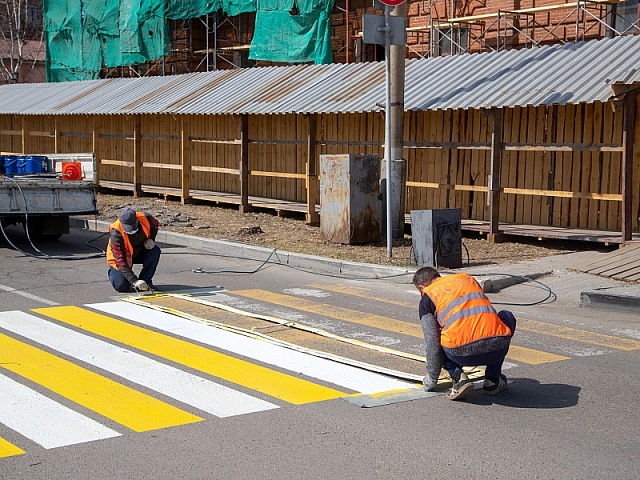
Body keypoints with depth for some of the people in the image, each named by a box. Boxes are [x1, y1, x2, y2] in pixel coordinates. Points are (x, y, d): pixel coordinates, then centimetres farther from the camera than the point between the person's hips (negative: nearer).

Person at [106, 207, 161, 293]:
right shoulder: (116, 234, -35)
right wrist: (134, 281, -43)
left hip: (139, 252, 4)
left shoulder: (145, 219, -24)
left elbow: (155, 224, 5)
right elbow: (120, 260, -36)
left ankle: (145, 281, -12)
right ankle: (113, 271, 19)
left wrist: (151, 239, -14)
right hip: (119, 257, -3)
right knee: (122, 287, -17)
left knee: (155, 251, -25)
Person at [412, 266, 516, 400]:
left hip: (463, 354, -2)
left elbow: (432, 343, 10)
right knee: (507, 317, 36)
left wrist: (431, 381, 23)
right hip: (498, 348, 2)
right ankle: (492, 380, 26)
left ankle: (459, 377, 3)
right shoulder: (467, 278, 29)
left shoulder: (427, 298, 16)